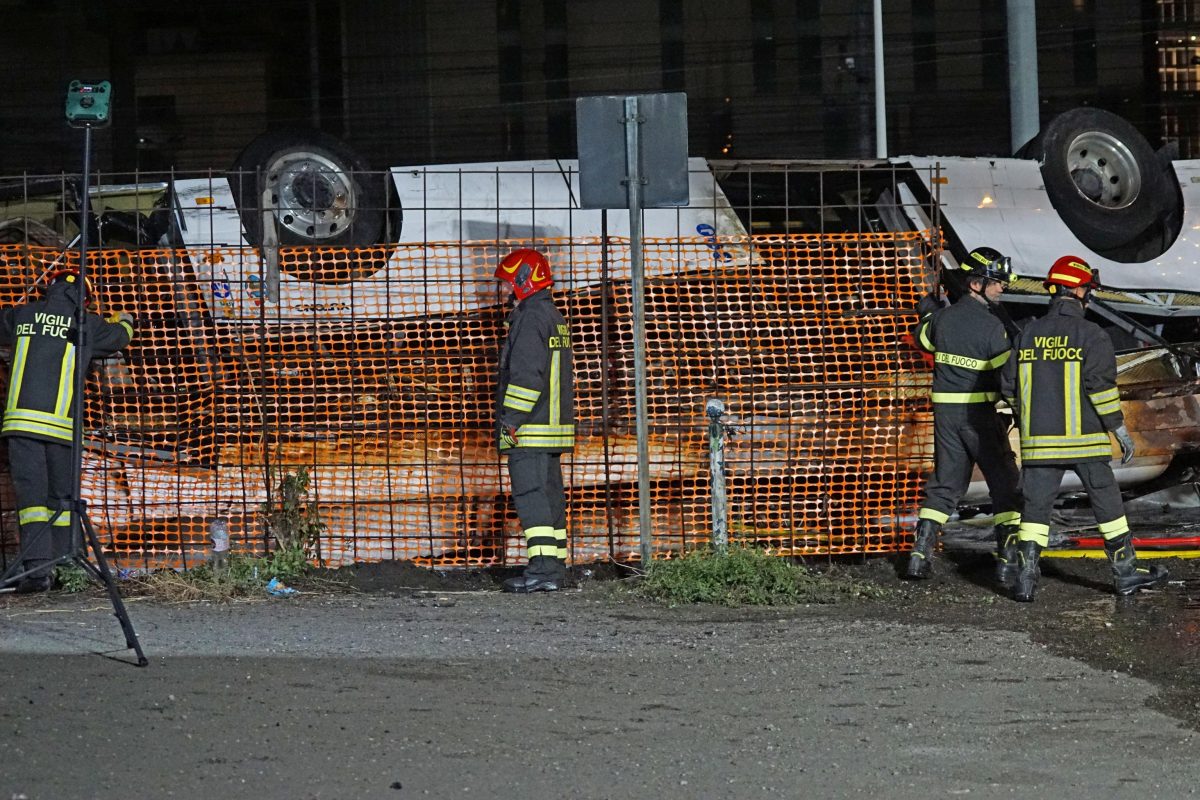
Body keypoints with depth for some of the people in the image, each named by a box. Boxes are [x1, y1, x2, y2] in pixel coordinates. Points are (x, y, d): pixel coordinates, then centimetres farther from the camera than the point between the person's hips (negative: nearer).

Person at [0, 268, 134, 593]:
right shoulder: (87, 324, 8)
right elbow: (118, 335, 30)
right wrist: (124, 321, 55)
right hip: (62, 423, 0)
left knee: (31, 493, -5)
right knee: (62, 496, 11)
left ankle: (37, 568, -16)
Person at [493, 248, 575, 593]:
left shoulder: (530, 319, -13)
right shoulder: (554, 317, 18)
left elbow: (526, 375, -21)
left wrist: (510, 420, -17)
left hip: (528, 432, -10)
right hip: (554, 424, 10)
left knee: (530, 497, -11)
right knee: (550, 496, 12)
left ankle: (542, 570, -17)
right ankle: (555, 567, 14)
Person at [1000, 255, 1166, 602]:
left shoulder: (1028, 334, 6)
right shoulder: (1091, 335, -8)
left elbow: (1009, 386, 10)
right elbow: (1101, 386, -14)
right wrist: (1120, 430, -6)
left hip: (1039, 440, 3)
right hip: (1084, 438, -3)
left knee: (1036, 505, 4)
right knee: (1107, 502, 8)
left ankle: (1026, 578, -3)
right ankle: (1126, 571, 15)